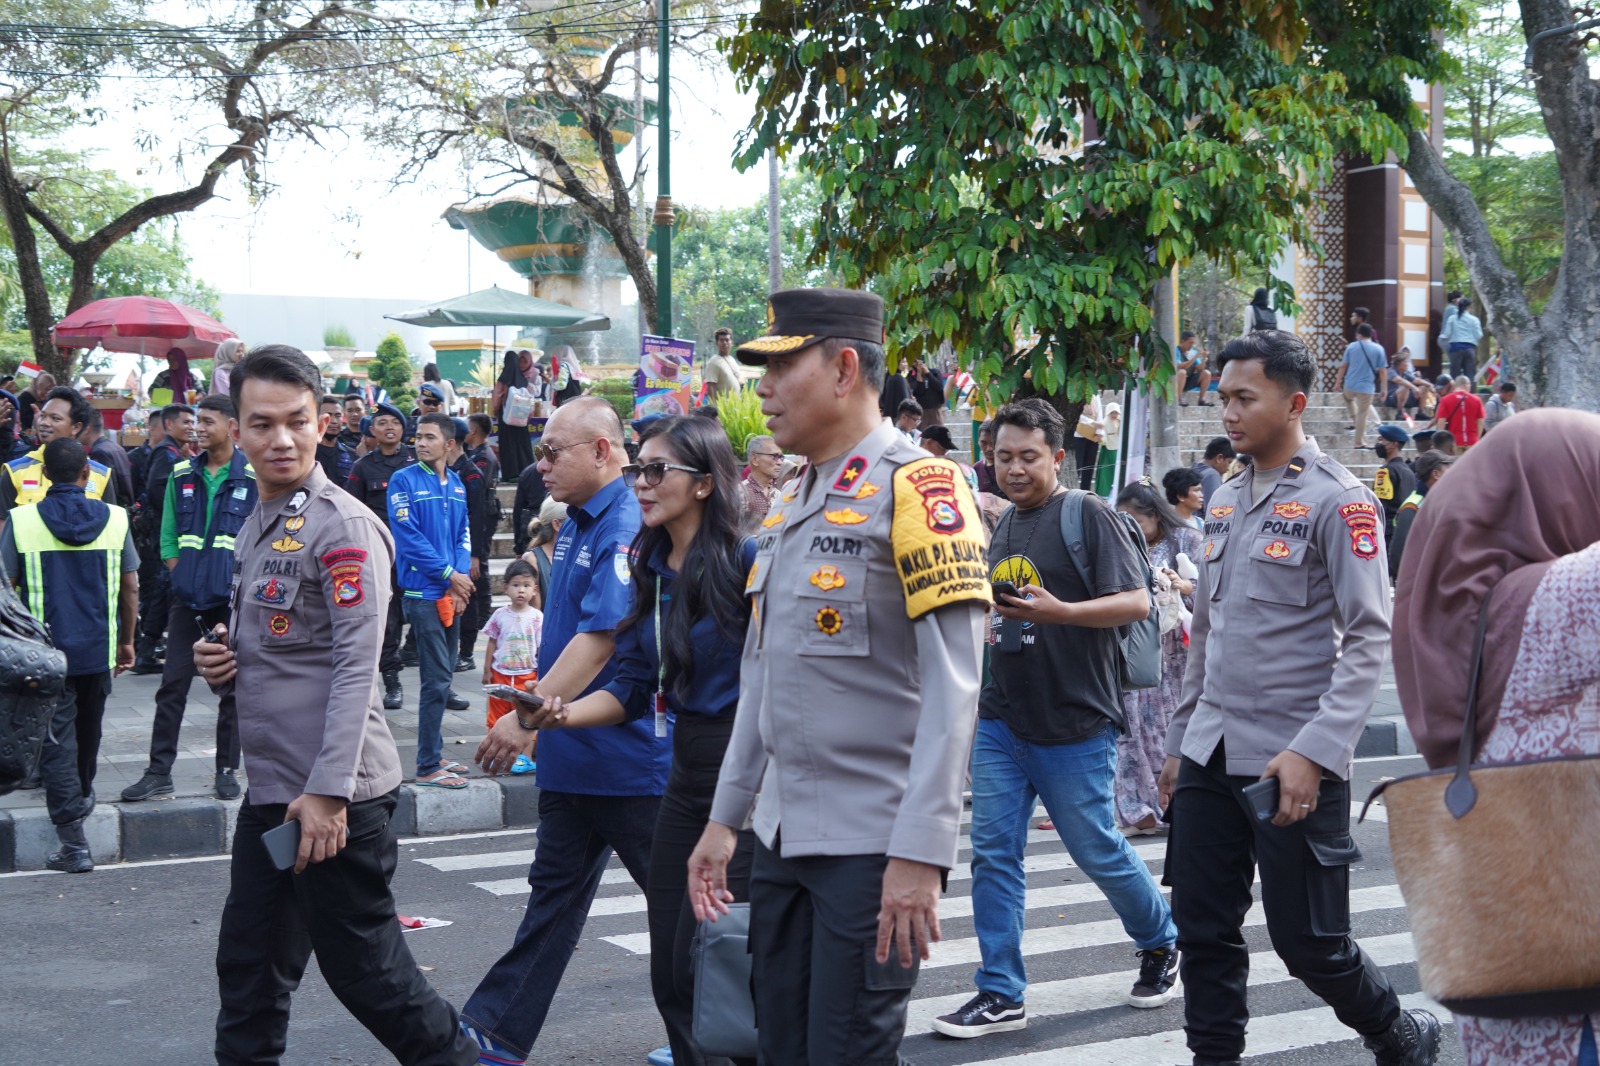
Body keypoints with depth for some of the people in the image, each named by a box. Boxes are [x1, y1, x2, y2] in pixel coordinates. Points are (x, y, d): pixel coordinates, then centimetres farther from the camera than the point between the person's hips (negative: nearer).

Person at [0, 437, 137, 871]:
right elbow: (130, 586, 1)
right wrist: (127, 640, 13)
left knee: (57, 740, 1)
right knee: (88, 730, 24)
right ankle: (82, 796, 48)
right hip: (99, 649, 3)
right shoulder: (114, 518, -4)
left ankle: (74, 845, -3)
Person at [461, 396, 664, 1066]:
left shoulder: (629, 528, -20)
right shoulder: (575, 523, 12)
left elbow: (601, 638, -28)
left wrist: (527, 716, -31)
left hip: (627, 753, -9)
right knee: (556, 892, 13)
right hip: (572, 753, 10)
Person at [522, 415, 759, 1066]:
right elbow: (632, 687, 9)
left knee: (702, 968, -7)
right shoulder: (651, 572, 9)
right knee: (669, 971, 12)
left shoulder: (747, 562, -13)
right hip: (686, 774, 8)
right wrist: (563, 714, -8)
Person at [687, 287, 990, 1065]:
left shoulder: (916, 488, -12)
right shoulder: (791, 504, 14)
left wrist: (921, 853, -23)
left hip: (873, 847, -8)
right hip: (782, 837, 8)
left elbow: (952, 685, -18)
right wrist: (724, 817, 18)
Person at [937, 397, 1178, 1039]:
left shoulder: (1088, 517, -9)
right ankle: (1001, 996, 8)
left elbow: (1136, 602, -17)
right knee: (993, 853, 2)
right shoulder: (1002, 527, 13)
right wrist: (987, 627, 8)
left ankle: (1161, 943, 32)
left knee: (1097, 851, 5)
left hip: (1075, 724, -6)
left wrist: (1057, 611, -28)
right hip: (1001, 721, 6)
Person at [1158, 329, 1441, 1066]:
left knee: (1308, 940, 1)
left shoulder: (1337, 501, -9)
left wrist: (1314, 751, -23)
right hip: (1210, 757, 6)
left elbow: (1370, 636, -14)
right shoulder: (1225, 502, 12)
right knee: (1203, 930, 5)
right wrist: (1180, 743, 17)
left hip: (1292, 763, -6)